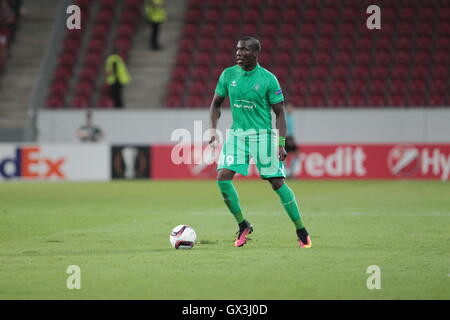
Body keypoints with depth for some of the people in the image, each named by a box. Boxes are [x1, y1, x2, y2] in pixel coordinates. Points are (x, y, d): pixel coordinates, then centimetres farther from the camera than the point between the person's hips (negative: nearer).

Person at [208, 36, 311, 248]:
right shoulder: (228, 75, 3)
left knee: (277, 183, -6)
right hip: (237, 134, 4)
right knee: (223, 177, -13)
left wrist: (281, 144, -11)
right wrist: (213, 130, -1)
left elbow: (280, 113, -2)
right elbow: (216, 104, 14)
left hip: (263, 135, -3)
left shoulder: (268, 79, -7)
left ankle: (301, 231, 7)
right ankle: (243, 225, 3)